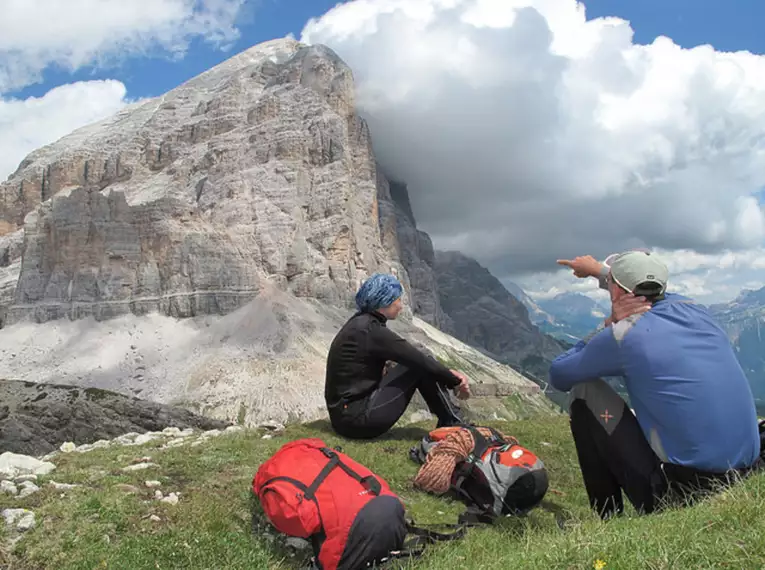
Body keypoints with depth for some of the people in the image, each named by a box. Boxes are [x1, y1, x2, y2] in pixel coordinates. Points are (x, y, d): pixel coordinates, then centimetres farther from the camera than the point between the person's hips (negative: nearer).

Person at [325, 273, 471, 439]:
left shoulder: (360, 323, 11)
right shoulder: (370, 330, -18)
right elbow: (420, 361, -15)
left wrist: (449, 374, 9)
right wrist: (455, 381, -1)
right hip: (358, 419, -9)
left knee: (421, 365, 11)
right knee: (421, 367, -8)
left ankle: (448, 422, 13)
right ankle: (454, 425, 4)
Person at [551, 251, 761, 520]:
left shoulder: (623, 335, -11)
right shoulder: (692, 308, 7)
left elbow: (558, 375, 4)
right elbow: (649, 292, 32)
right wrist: (598, 270, 46)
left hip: (680, 490, -7)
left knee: (583, 393, 6)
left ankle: (608, 518, 12)